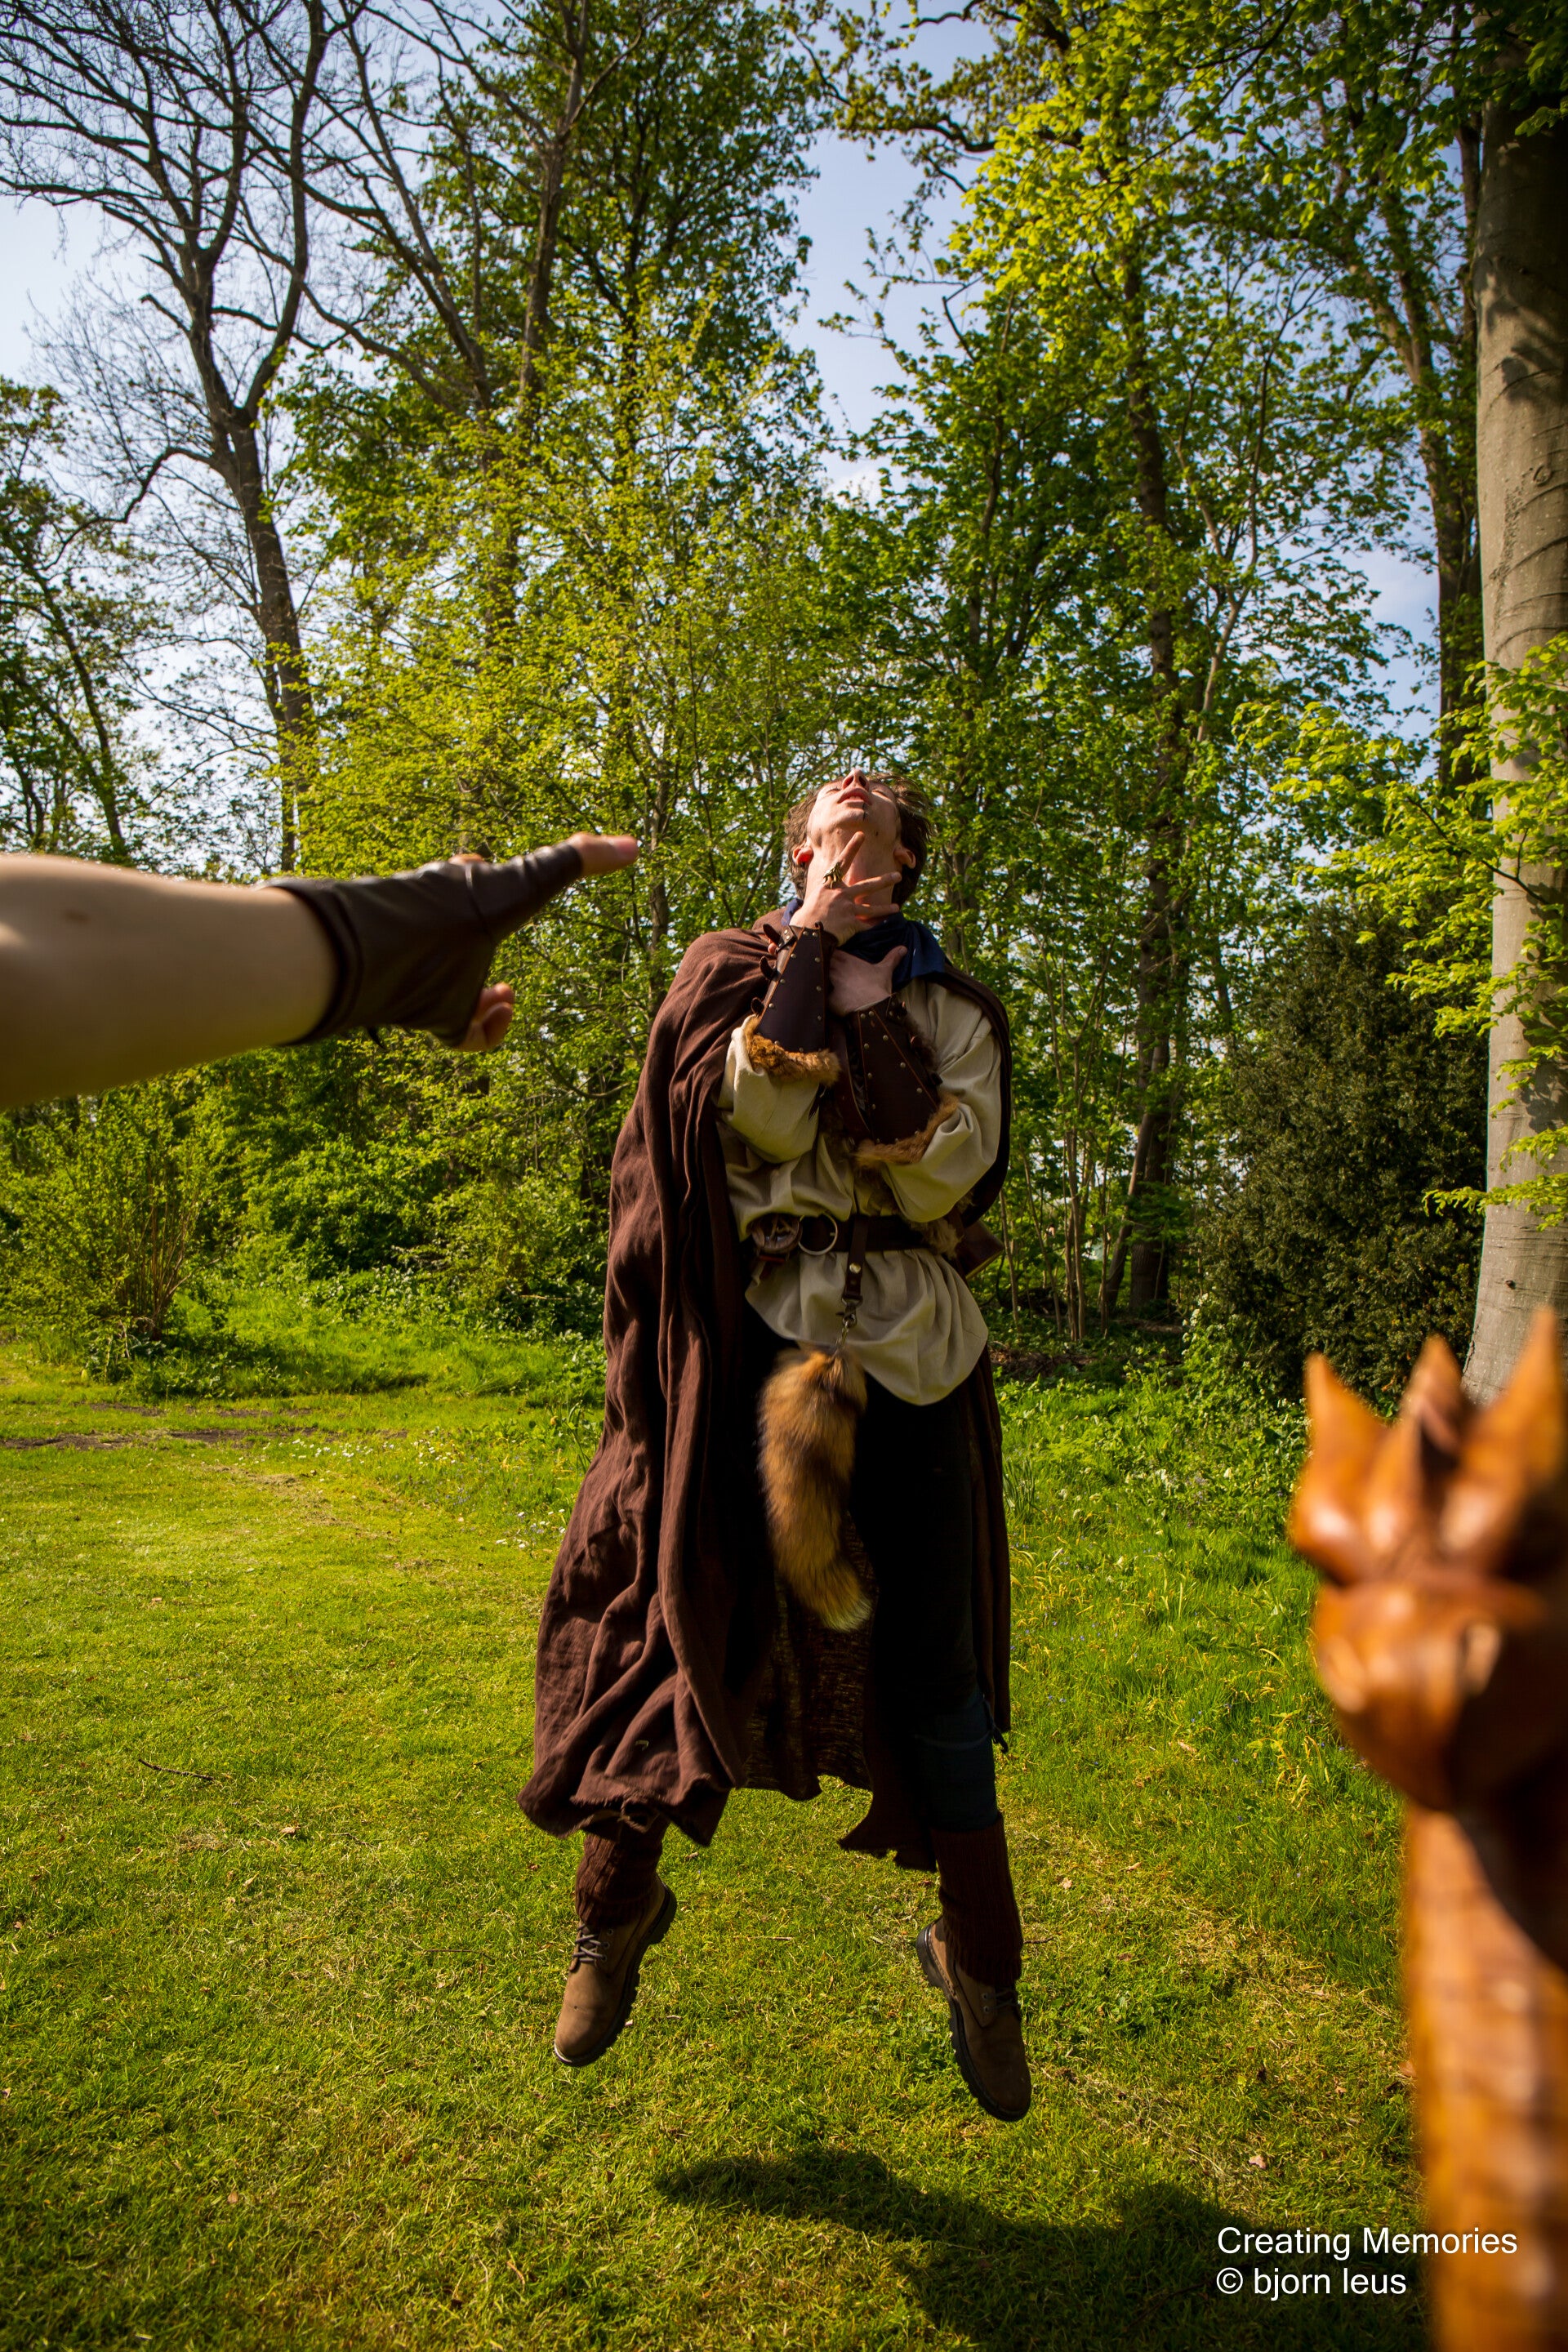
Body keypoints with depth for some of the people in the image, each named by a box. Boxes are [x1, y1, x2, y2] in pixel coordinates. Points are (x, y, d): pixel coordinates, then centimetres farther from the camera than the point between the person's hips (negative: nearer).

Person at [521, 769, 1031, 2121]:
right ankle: (618, 1903, 27)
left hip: (909, 1351, 2)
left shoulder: (955, 1010, 11)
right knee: (702, 1615, 3)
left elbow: (948, 1176, -5)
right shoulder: (732, 973, 8)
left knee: (934, 1657, 5)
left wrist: (871, 1017, -11)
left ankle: (979, 1957, 25)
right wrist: (808, 946, -8)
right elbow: (754, 1122, -12)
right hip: (762, 1336, -1)